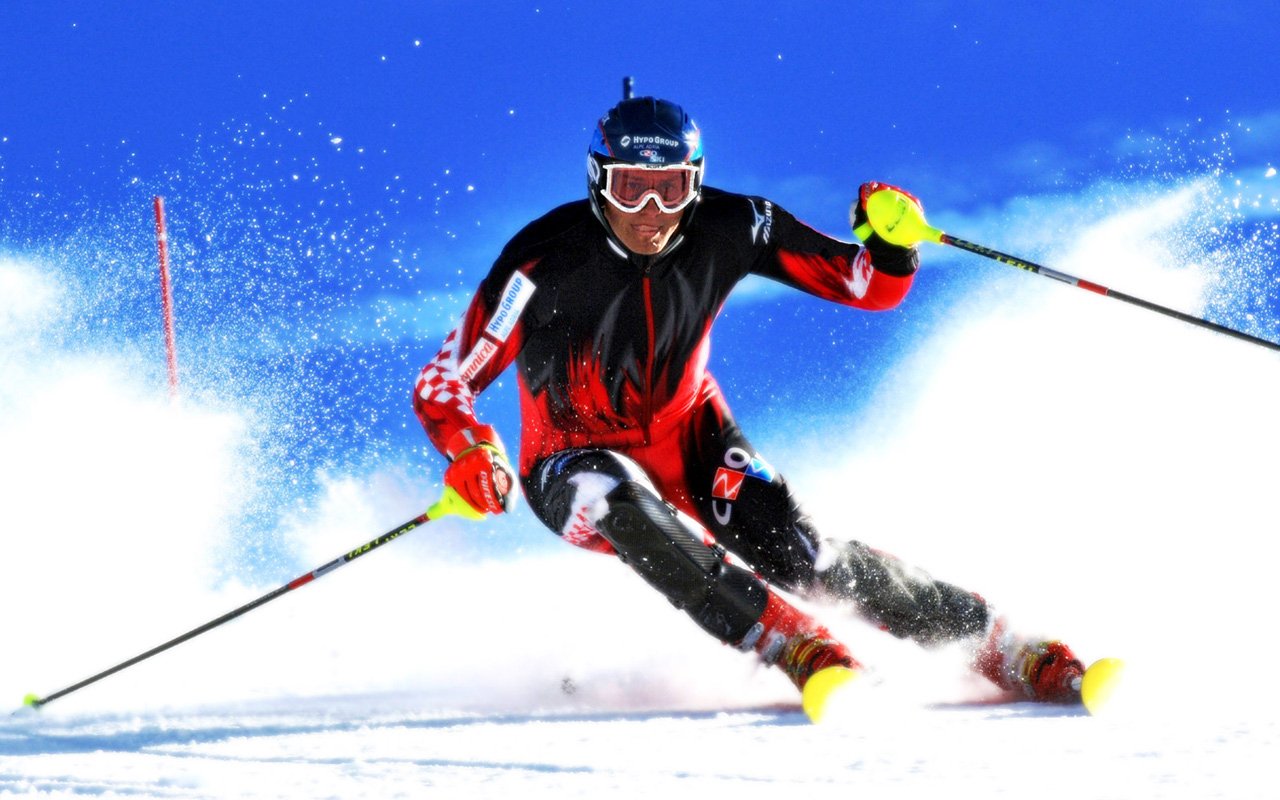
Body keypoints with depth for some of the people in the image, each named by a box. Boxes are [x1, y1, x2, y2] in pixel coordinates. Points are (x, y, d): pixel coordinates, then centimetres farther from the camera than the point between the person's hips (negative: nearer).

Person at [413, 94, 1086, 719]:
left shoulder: (728, 230, -16)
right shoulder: (545, 262, -24)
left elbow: (871, 288, -8)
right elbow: (442, 384, -19)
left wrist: (892, 242, -30)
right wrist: (470, 453, -39)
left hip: (692, 441, 2)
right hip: (577, 462, -2)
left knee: (797, 554, -20)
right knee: (630, 512, -37)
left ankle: (997, 644, -12)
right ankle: (799, 648, -37)